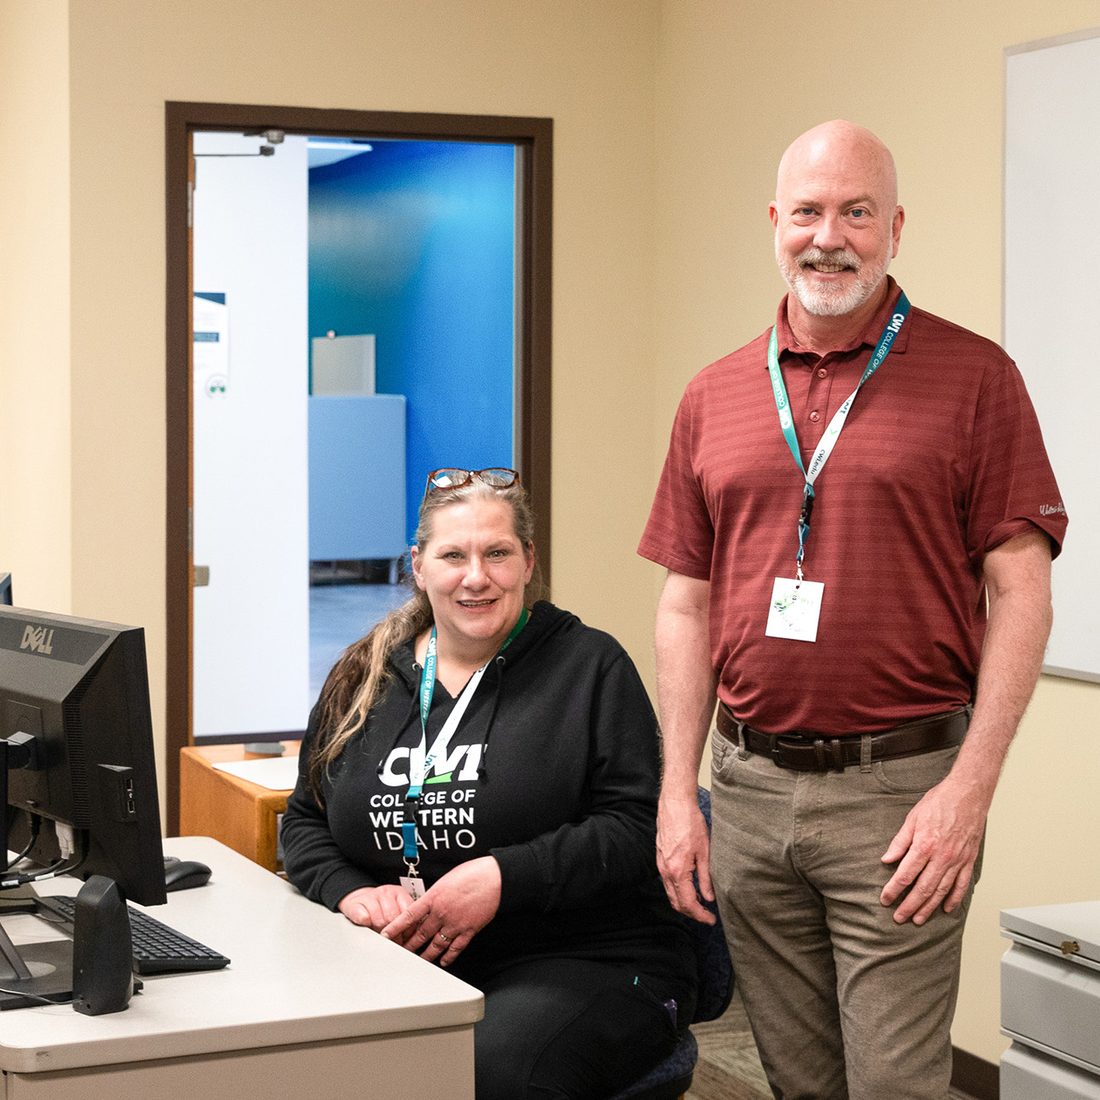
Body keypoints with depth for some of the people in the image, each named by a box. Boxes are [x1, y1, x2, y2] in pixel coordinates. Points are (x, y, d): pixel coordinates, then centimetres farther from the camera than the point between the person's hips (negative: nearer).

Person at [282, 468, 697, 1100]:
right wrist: (351, 892, -1)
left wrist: (502, 879, -17)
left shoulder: (591, 667, 2)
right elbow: (305, 821, 21)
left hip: (586, 966, -3)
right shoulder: (363, 681, 15)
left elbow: (635, 828, -5)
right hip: (401, 963, 3)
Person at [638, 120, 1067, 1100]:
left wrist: (968, 791, -13)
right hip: (749, 788, 4)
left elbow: (1021, 595, -6)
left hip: (899, 789, -4)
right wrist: (676, 794, 6)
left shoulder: (974, 376, -2)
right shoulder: (716, 396, 10)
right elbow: (687, 605, 12)